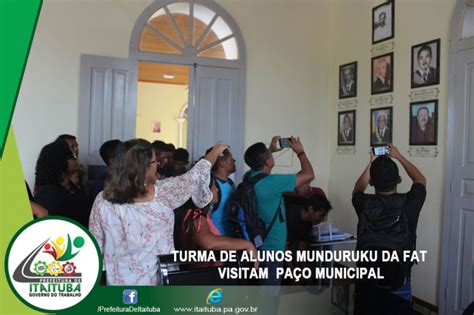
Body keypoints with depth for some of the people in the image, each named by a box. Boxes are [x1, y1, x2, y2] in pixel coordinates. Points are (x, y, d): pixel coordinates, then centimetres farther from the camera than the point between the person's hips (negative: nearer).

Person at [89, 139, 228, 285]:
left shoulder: (102, 201, -13)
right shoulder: (163, 193, -19)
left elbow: (95, 247, -3)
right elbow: (194, 177, -2)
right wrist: (216, 151, 15)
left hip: (118, 280, 2)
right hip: (157, 279, -2)